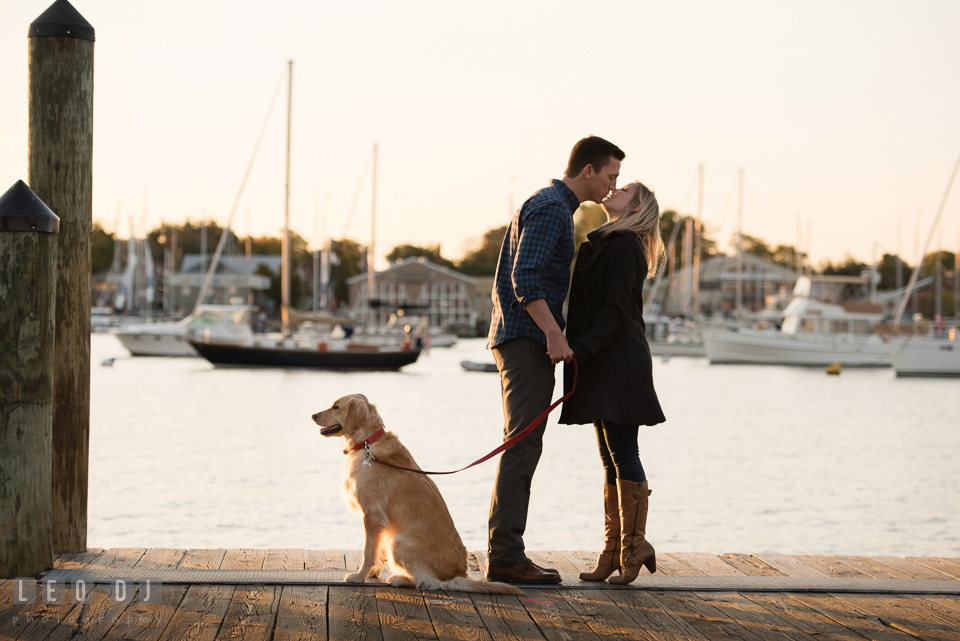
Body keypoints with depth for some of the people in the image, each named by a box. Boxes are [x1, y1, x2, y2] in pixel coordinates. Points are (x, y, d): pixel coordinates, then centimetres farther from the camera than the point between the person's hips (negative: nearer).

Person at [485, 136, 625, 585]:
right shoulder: (552, 208, -12)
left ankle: (505, 553, 10)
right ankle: (506, 556, -11)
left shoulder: (544, 204, 21)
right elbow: (525, 277, -23)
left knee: (522, 446, 9)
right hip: (528, 340, -11)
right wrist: (554, 334, -29)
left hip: (517, 340, 11)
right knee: (523, 444, -11)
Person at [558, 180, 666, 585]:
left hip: (619, 364, -9)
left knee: (622, 454, -7)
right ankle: (614, 551, 10)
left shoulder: (624, 245, -9)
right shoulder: (605, 244, 20)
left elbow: (614, 310, -17)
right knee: (611, 458, 8)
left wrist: (579, 348, -24)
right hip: (602, 367, 9)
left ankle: (634, 546, -3)